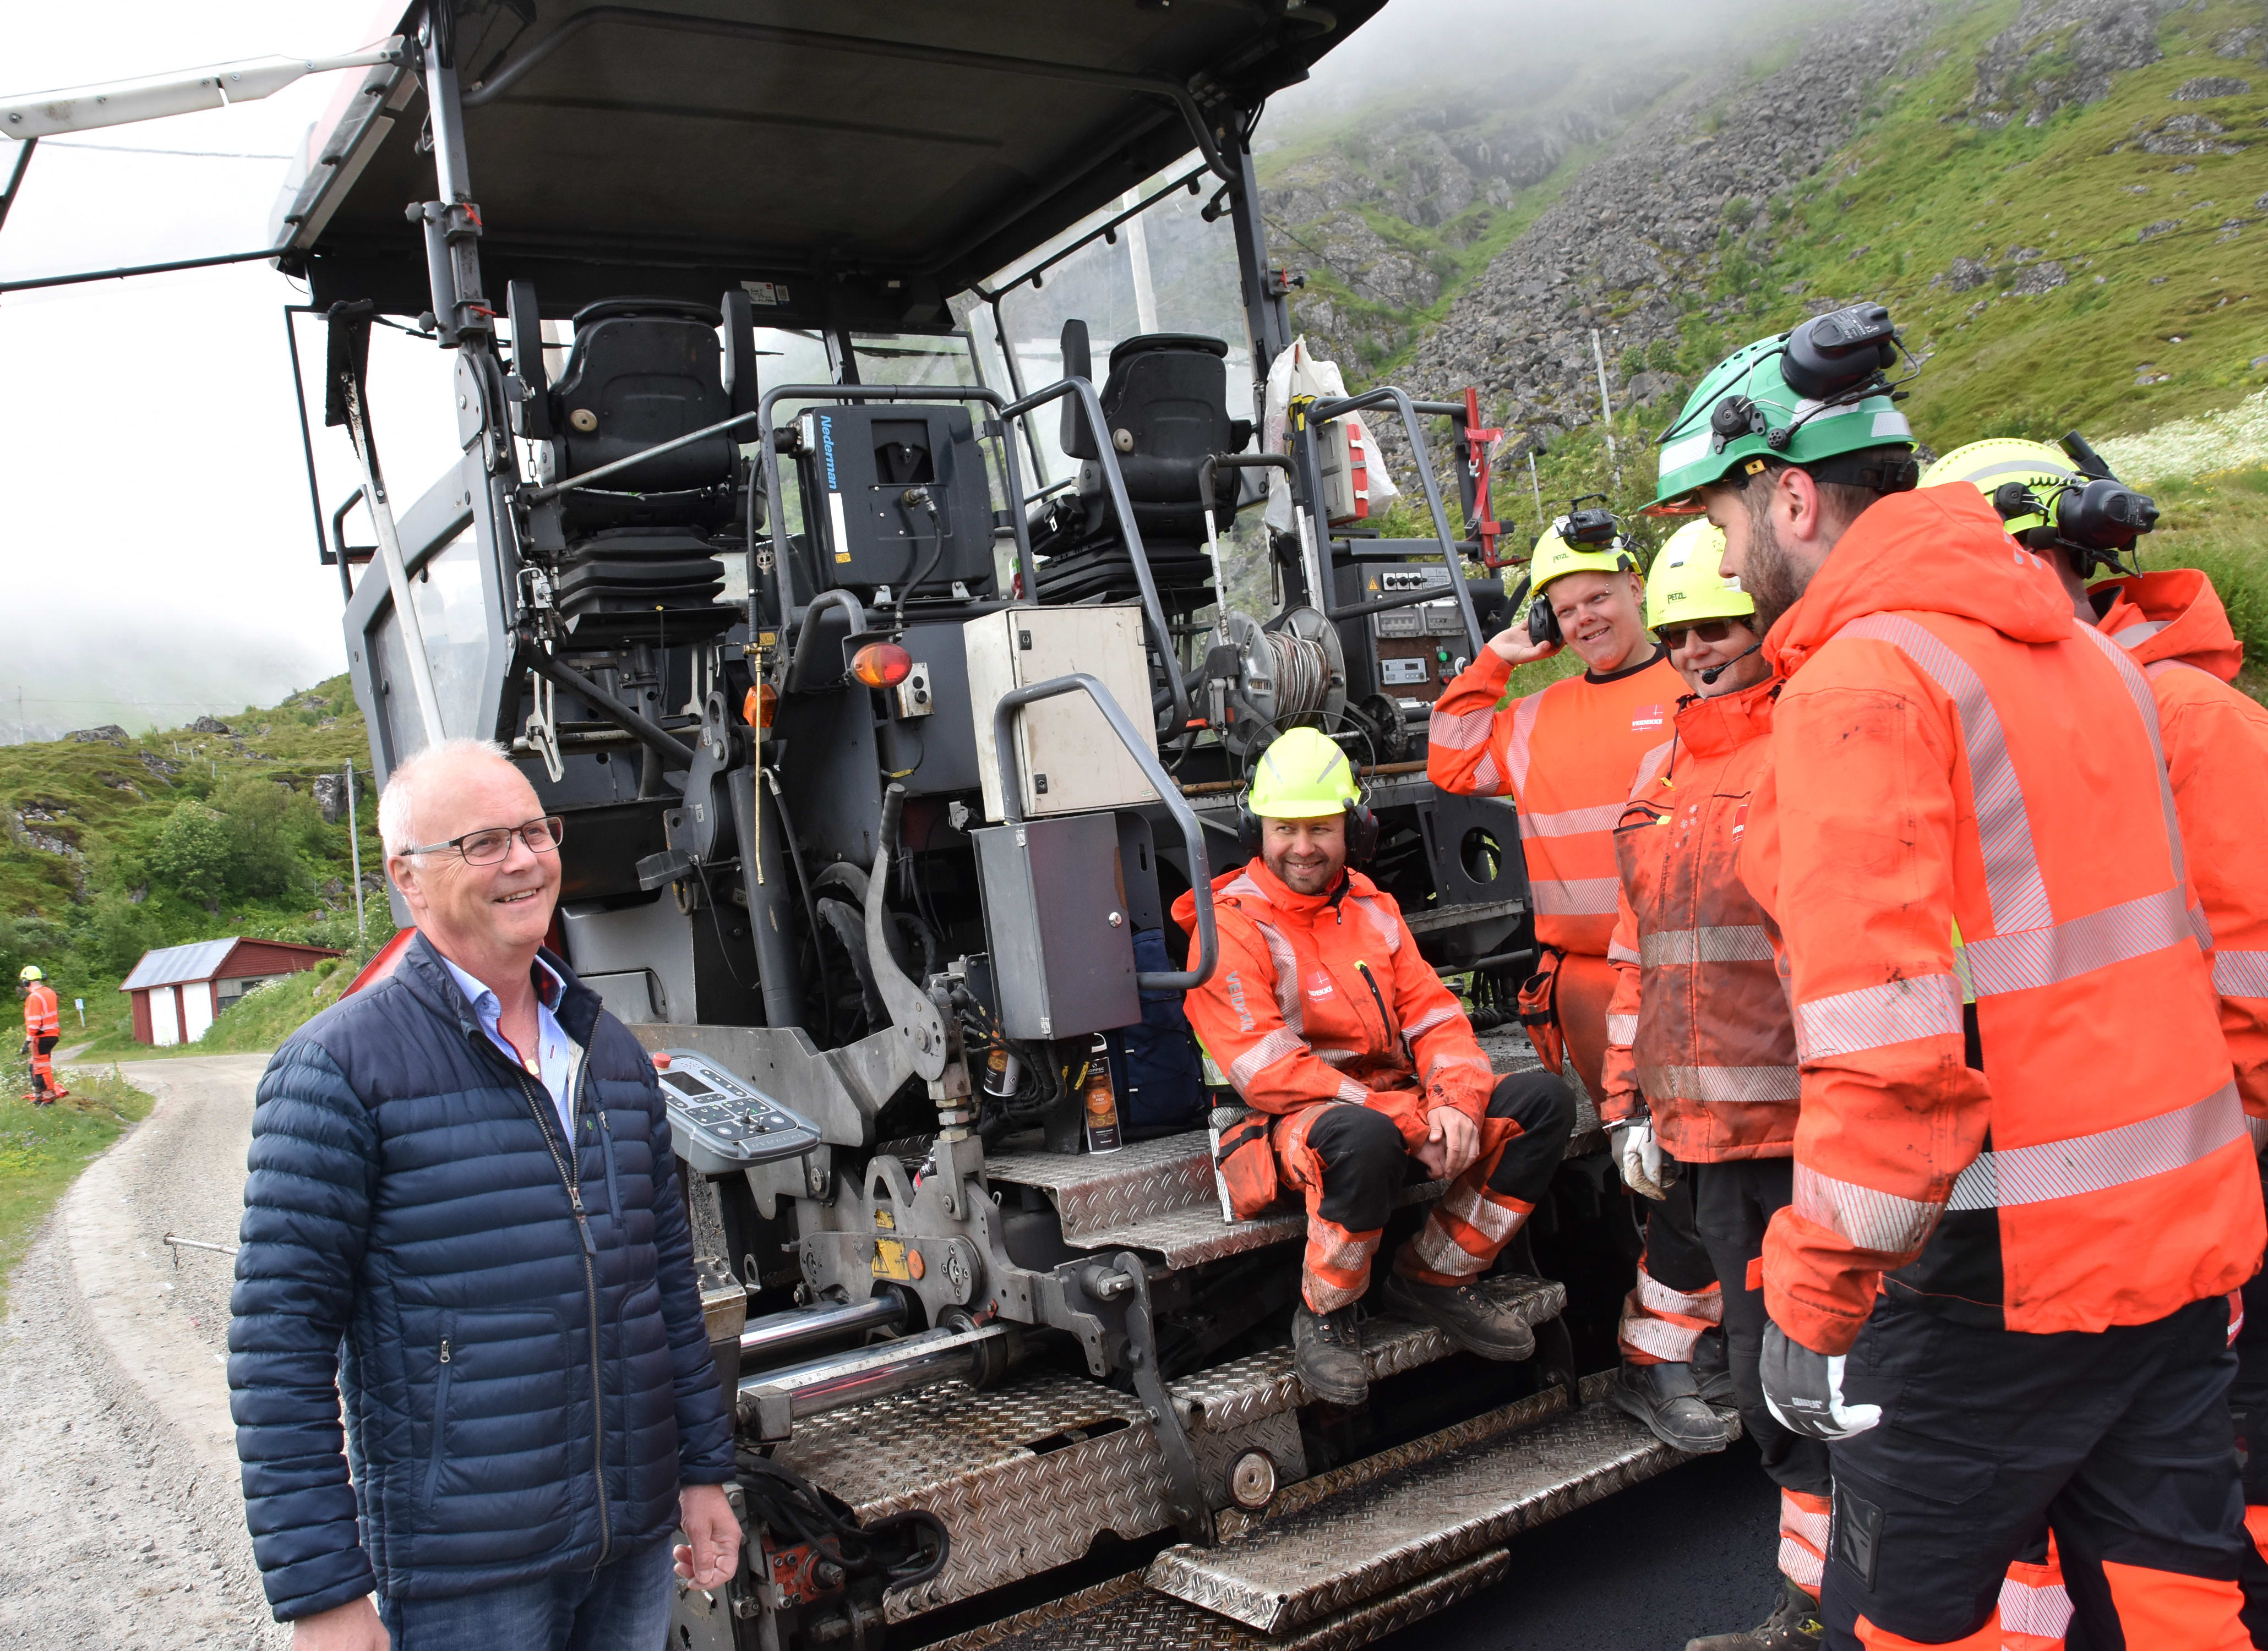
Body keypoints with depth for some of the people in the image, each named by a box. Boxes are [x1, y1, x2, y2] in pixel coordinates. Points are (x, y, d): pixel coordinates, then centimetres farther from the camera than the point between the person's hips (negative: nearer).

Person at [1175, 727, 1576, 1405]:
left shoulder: (1372, 909, 14)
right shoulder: (1231, 927, -8)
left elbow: (1433, 1016, 10)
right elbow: (1269, 1069, -17)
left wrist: (1454, 1103, -13)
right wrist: (1412, 1123, -20)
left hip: (1396, 1102, 7)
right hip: (1294, 1121, -7)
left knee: (1543, 1100, -8)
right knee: (1363, 1137, -40)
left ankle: (1435, 1277, 3)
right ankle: (1324, 1317, -13)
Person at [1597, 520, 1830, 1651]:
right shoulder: (1661, 777, 16)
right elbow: (1638, 953, 19)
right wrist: (1631, 1105, 16)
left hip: (1814, 1129, -7)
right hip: (1707, 1133, 7)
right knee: (1767, 1378, 17)